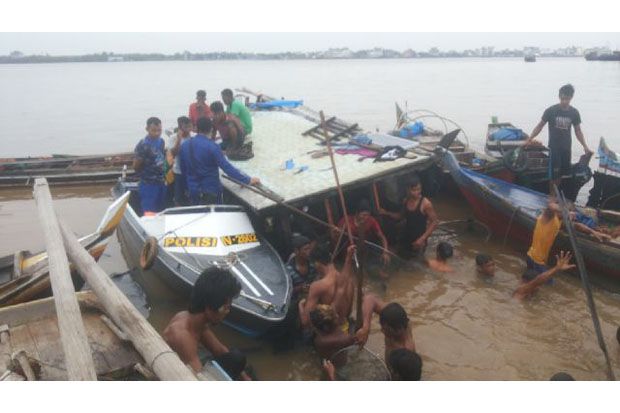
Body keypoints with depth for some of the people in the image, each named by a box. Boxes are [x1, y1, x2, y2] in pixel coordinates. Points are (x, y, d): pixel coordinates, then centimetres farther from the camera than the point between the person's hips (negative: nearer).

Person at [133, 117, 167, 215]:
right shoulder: (143, 145, -16)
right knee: (149, 214, -6)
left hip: (161, 183, 7)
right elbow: (136, 167, -10)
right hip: (148, 184, -7)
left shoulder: (161, 141, 5)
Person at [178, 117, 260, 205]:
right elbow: (227, 167, -21)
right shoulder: (211, 146, -17)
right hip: (211, 191, -4)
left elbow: (183, 170, 9)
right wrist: (248, 180, -17)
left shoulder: (184, 146, 0)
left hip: (193, 191, 5)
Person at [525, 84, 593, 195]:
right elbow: (540, 126, -3)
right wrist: (529, 139, -15)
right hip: (554, 147, -3)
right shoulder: (551, 110, -8)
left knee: (562, 174, 6)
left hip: (566, 148, 3)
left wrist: (585, 146, 3)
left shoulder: (574, 112, 2)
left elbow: (578, 131, 9)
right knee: (554, 175, -6)